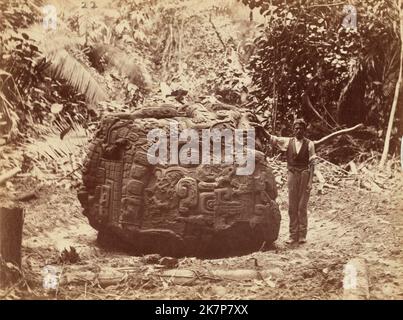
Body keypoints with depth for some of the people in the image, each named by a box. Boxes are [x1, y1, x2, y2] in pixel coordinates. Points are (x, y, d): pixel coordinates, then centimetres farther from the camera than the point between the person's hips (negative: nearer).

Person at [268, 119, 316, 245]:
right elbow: (272, 138, -1)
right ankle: (293, 235, 11)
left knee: (302, 207, 1)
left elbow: (312, 163, -2)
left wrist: (310, 181, -8)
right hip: (292, 174, 2)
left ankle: (302, 235, 9)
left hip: (304, 174, -2)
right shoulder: (288, 141, 6)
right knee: (292, 207, 5)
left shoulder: (309, 144, 0)